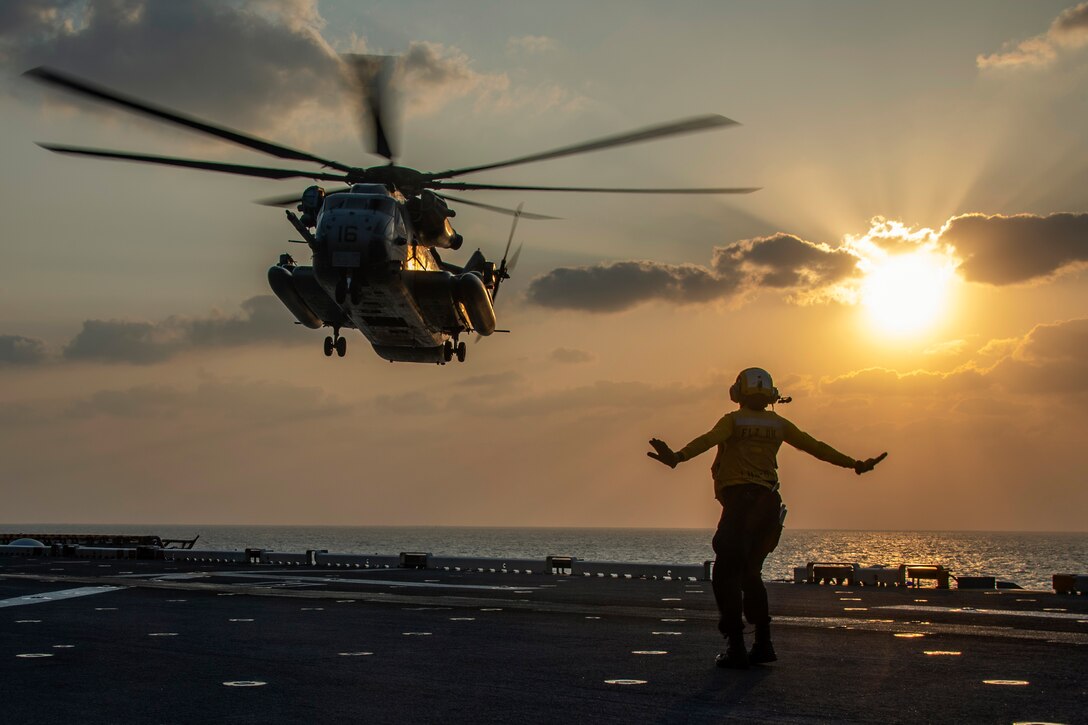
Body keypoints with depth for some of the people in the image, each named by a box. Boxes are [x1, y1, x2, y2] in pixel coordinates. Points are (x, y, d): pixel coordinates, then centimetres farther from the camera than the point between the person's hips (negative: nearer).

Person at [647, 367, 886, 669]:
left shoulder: (734, 420, -1)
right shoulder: (778, 424, 13)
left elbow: (708, 440, -21)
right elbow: (816, 447, 19)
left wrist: (677, 457, -36)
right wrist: (855, 464, 29)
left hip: (740, 500, -6)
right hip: (768, 502, 6)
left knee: (726, 574, -4)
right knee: (750, 573, 18)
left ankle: (736, 647, -12)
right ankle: (763, 644, 18)